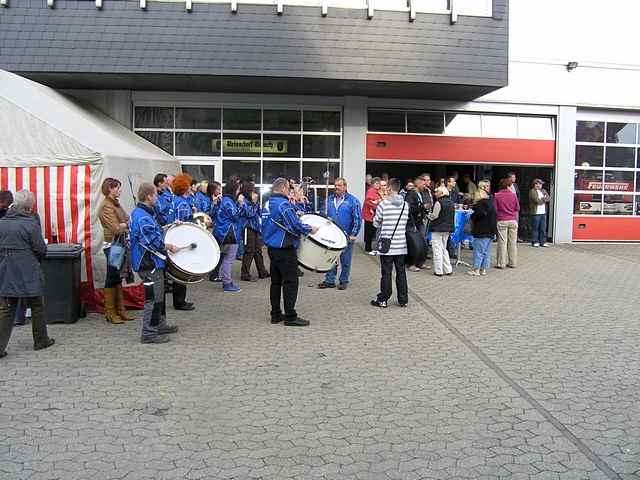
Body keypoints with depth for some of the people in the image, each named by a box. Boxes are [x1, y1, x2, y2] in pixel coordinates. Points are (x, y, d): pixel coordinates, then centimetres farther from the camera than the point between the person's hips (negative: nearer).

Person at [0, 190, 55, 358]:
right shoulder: (31, 223, -14)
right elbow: (40, 249, -11)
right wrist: (38, 259, 10)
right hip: (28, 273, -4)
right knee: (36, 307, 12)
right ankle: (41, 340, 23)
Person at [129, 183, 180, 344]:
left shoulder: (142, 213, 11)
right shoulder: (143, 218, -22)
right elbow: (153, 243, -25)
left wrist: (168, 227, 17)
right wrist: (169, 246, -12)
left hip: (152, 262, 11)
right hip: (150, 264, -11)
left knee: (158, 295, 21)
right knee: (153, 297, -4)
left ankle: (160, 325, 33)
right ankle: (149, 333, 4)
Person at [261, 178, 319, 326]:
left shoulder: (267, 204, 11)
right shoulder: (283, 204, -17)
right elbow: (295, 225, -23)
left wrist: (295, 216, 16)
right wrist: (310, 229, -8)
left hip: (271, 247, 9)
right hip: (285, 249, -9)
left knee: (276, 281, 14)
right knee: (290, 282, -3)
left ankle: (276, 314, 20)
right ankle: (290, 317, 0)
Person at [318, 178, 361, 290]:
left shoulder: (353, 201, -6)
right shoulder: (330, 199, 8)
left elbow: (357, 219, -8)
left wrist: (353, 234, -12)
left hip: (346, 236, -4)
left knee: (345, 260, 6)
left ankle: (343, 281, 19)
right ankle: (329, 280, 18)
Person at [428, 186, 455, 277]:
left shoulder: (438, 202, -15)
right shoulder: (451, 203, 8)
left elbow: (434, 216, -12)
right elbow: (453, 217, 13)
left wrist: (428, 215, 5)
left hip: (438, 229, -7)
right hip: (447, 229, 8)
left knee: (437, 250, -1)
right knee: (444, 249, 17)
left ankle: (438, 271, 0)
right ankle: (448, 269, 16)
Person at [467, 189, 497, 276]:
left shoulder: (481, 203, -11)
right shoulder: (490, 203, 16)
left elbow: (479, 213, -26)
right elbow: (494, 216, 18)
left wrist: (472, 218, -11)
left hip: (481, 231, -9)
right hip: (490, 231, 9)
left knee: (478, 251, -4)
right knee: (486, 251, 11)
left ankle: (476, 269, -2)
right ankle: (483, 269, 14)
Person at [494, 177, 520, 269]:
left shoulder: (497, 196, -7)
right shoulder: (513, 195, 0)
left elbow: (494, 210, -4)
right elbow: (517, 209, 8)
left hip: (501, 221, -2)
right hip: (513, 221, 2)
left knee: (502, 242, 1)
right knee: (513, 242, 8)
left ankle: (501, 263, 4)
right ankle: (513, 263, 14)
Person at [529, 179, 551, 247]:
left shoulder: (543, 191, 17)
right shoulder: (532, 191, -5)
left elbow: (549, 198, 6)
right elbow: (537, 201, -16)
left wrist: (542, 199, -11)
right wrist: (544, 200, 1)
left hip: (543, 213, 6)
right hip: (536, 213, -6)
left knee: (543, 228, 6)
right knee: (535, 228, -2)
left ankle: (542, 242, 11)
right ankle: (535, 242, 5)